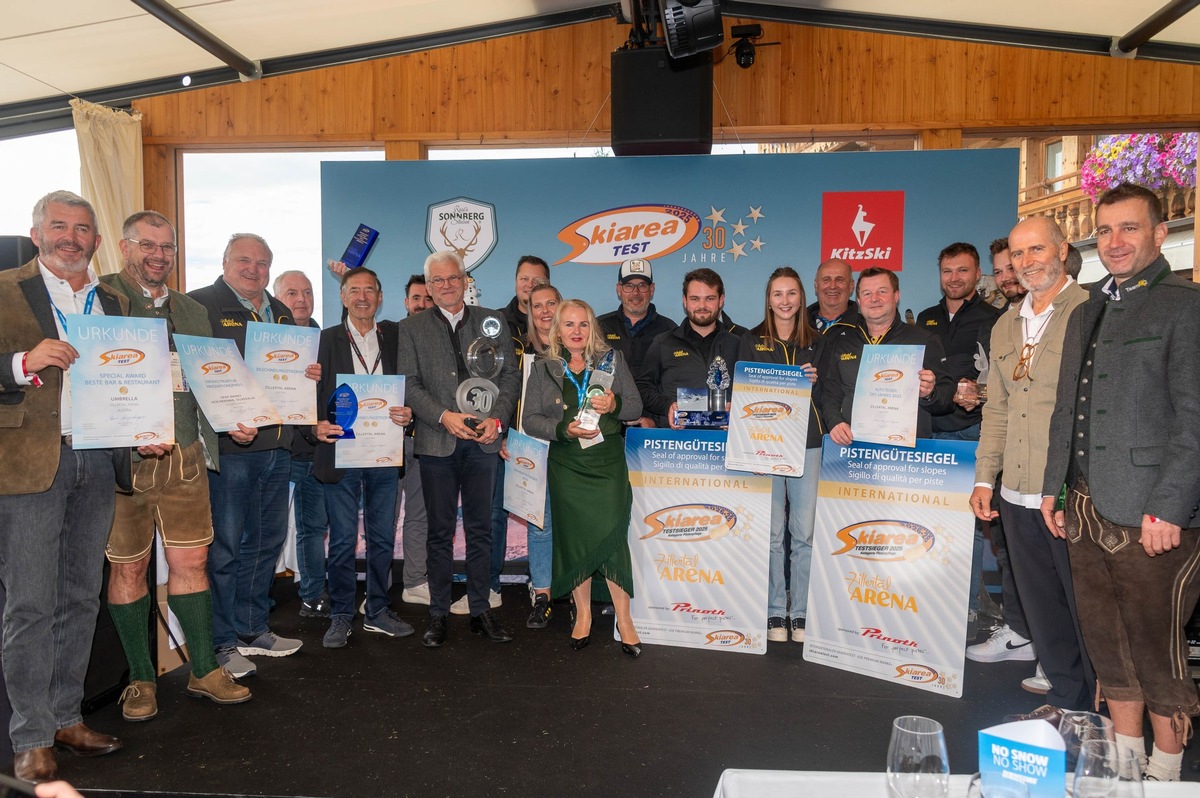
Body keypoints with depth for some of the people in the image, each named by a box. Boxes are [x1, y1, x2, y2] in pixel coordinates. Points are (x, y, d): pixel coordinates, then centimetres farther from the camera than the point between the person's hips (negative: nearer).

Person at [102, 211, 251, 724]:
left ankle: (204, 671, 21)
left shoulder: (193, 311, 16)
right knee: (128, 568, 6)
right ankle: (141, 679, 22)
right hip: (123, 456, -4)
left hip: (184, 456, 4)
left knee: (191, 562, 8)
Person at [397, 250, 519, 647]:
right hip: (437, 443, -1)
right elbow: (409, 384, -1)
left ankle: (481, 611, 18)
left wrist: (496, 417, -6)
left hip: (483, 441, 1)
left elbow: (509, 375, 8)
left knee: (480, 530, 8)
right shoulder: (411, 328, 6)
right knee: (440, 532, 5)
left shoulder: (491, 321, 10)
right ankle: (438, 615, 14)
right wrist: (443, 417, -14)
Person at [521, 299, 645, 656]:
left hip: (608, 462, -1)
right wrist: (564, 429, -14)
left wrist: (615, 404, -17)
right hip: (567, 466, 1)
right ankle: (583, 614, 23)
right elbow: (530, 419, 2)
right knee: (574, 538, 5)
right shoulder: (543, 368, 6)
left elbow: (636, 406, 5)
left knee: (611, 535, -6)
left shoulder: (612, 359, 5)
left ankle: (624, 618, 8)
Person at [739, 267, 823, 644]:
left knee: (805, 531, -1)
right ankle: (775, 612, 10)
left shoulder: (817, 342, 13)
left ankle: (802, 613, 10)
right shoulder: (752, 341, 9)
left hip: (807, 442, 1)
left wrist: (813, 383, -6)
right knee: (771, 531, 0)